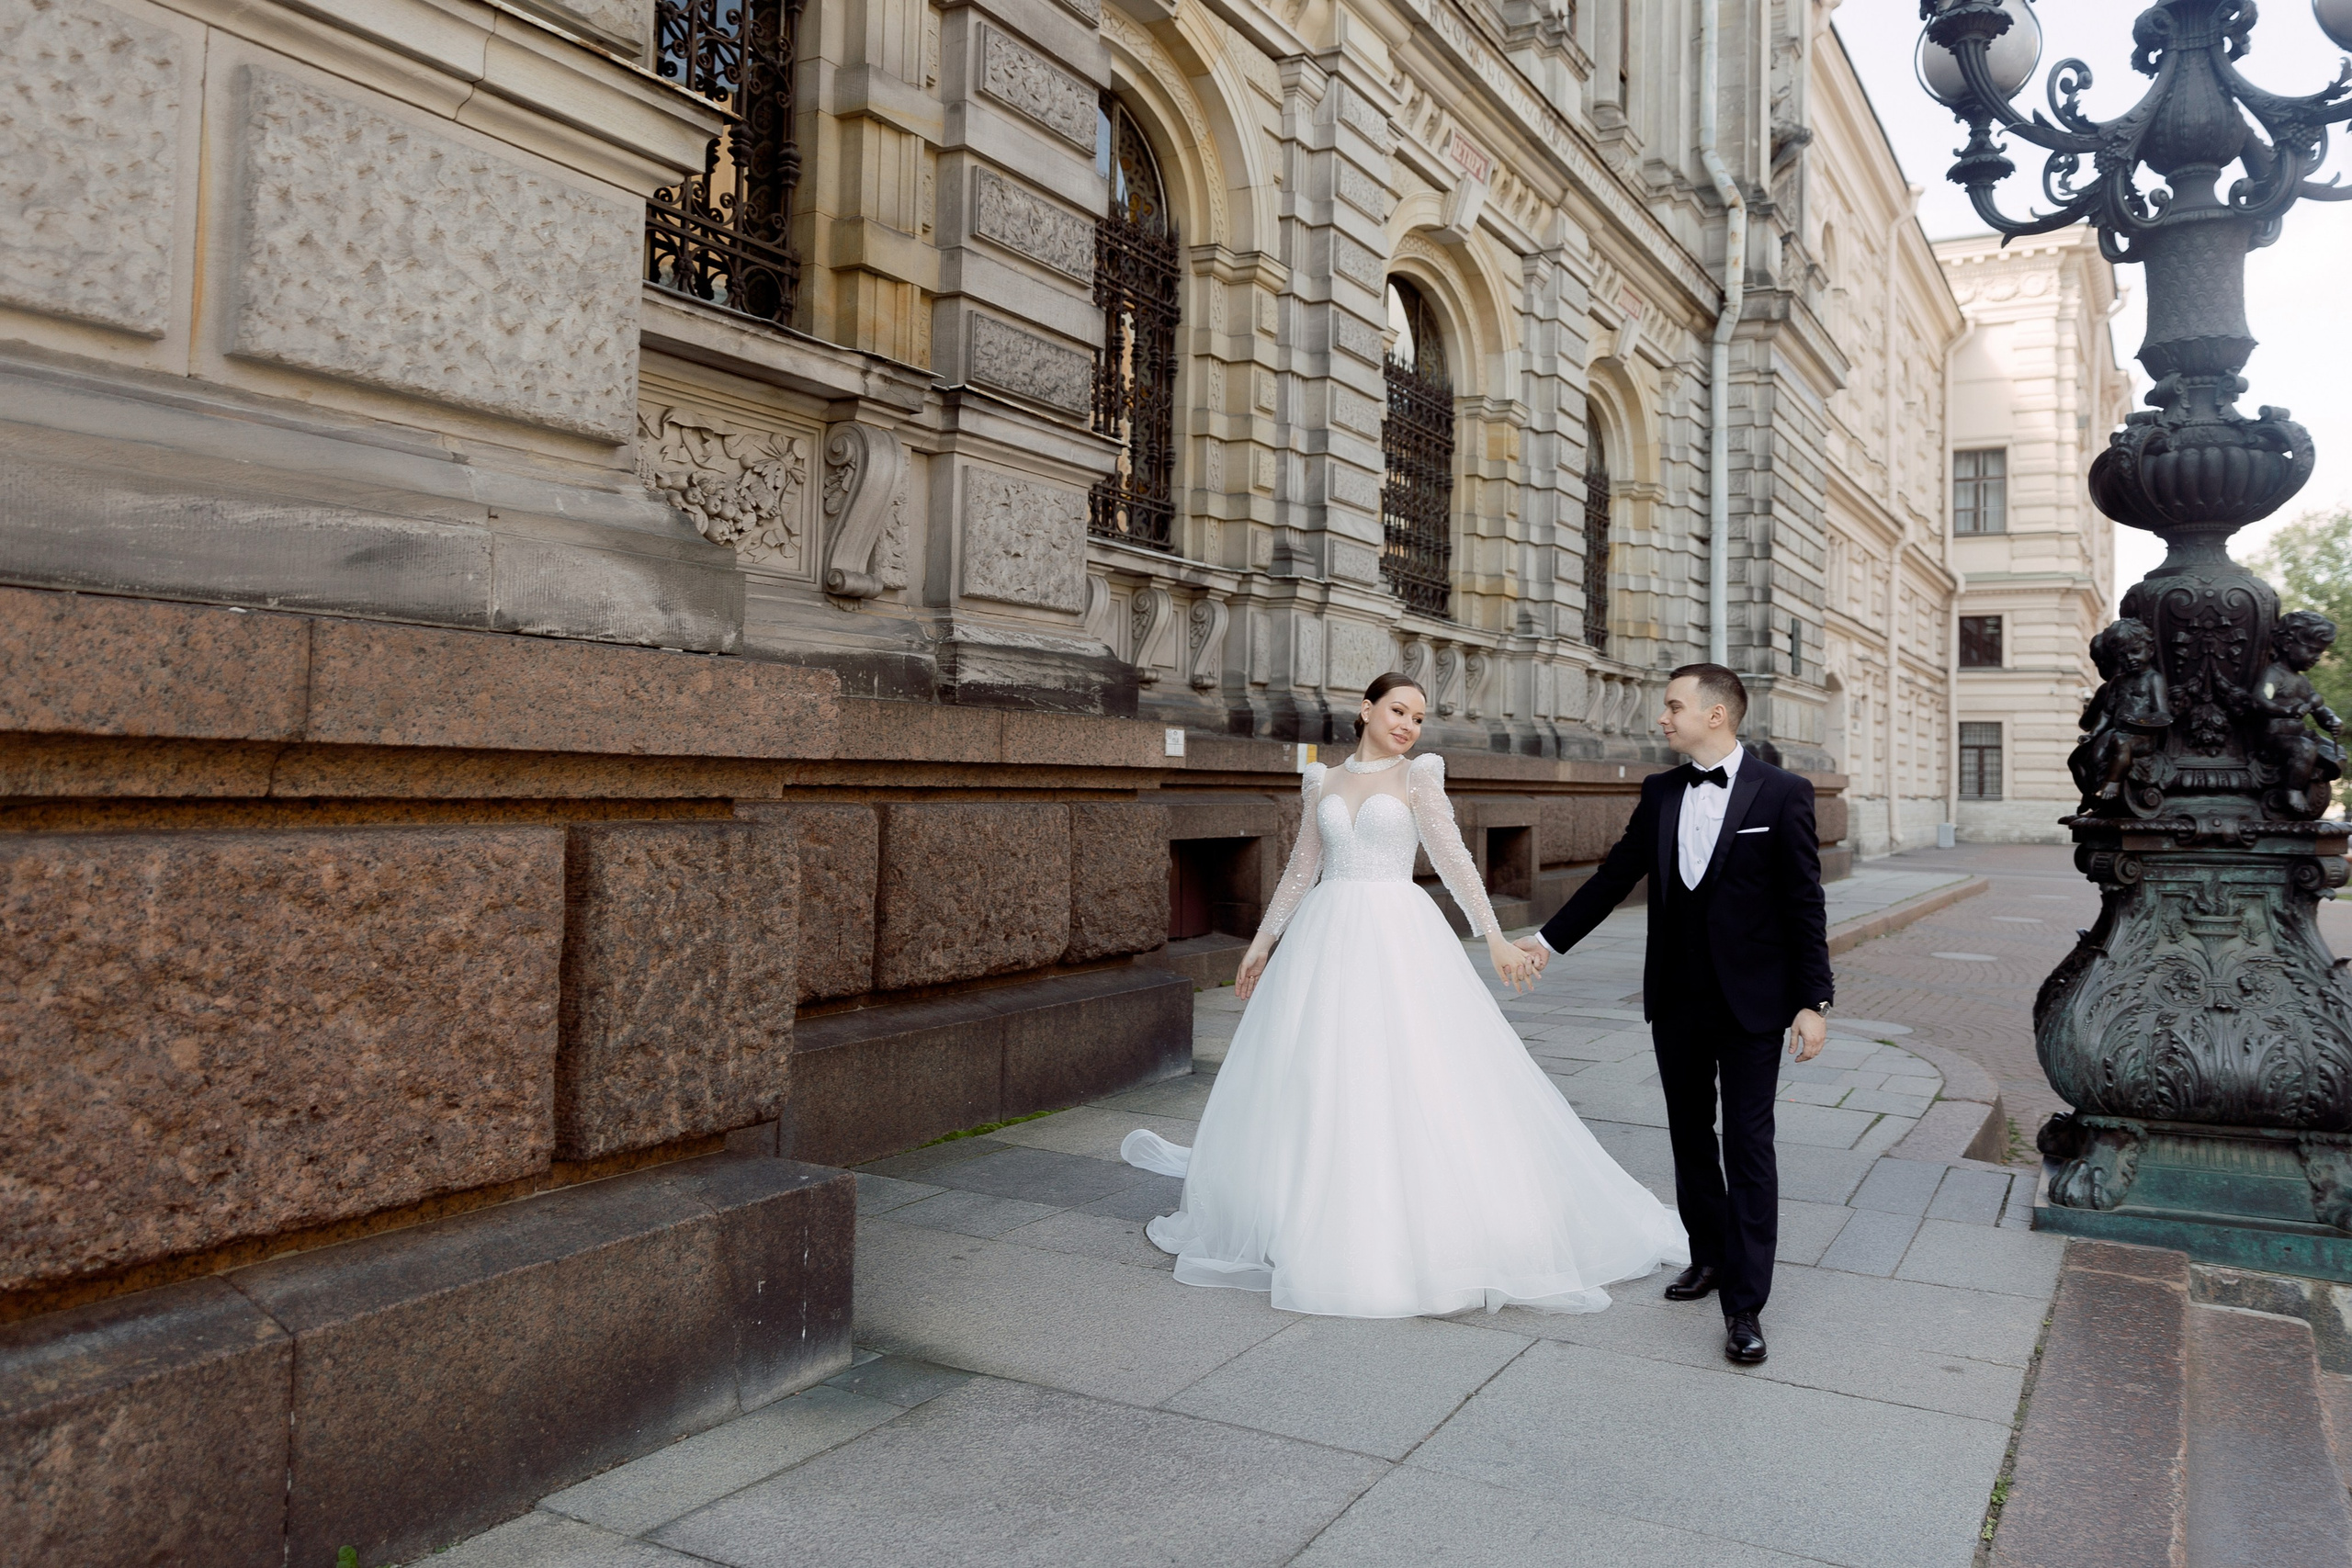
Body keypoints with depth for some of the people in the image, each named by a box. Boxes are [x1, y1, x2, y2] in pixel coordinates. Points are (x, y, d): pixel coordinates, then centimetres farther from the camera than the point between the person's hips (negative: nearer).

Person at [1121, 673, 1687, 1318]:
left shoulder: (1417, 778, 2)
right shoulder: (1323, 782, 11)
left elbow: (1454, 860, -5)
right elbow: (1301, 870, 16)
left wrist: (1494, 937, -13)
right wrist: (1262, 940, 16)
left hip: (1399, 939, -3)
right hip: (1327, 939, 3)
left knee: (1413, 1080, -6)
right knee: (1315, 1081, 6)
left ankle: (1424, 1234, 6)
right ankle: (1314, 1226, 23)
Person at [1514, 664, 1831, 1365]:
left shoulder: (1781, 793, -8)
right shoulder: (1660, 793, 5)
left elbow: (1804, 904, -8)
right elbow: (1615, 875, 11)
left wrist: (1813, 1000, -11)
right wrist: (1550, 938, 10)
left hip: (1751, 1002, -5)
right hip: (1676, 1002, 5)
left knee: (1748, 1147, -2)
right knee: (1690, 1136, 15)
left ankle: (1744, 1304, 3)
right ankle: (1709, 1256, 33)